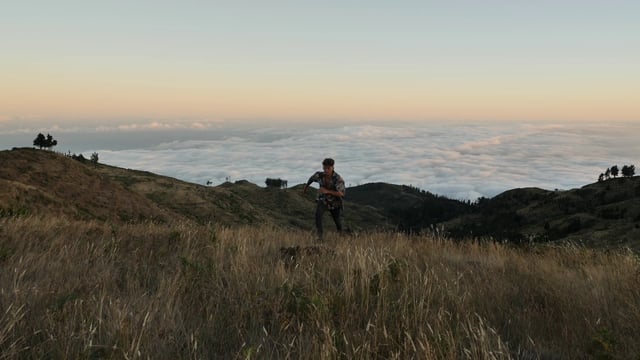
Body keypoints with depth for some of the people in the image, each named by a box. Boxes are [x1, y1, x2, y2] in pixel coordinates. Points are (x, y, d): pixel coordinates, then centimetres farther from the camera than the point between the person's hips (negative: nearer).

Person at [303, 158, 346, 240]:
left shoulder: (338, 179, -32)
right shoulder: (319, 175, -21)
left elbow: (341, 194, -39)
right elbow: (311, 178, 3)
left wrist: (327, 191, -50)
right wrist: (305, 187, 18)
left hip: (335, 203, -1)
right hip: (323, 200, 1)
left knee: (338, 223, 11)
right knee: (318, 213, -31)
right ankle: (320, 236, -23)